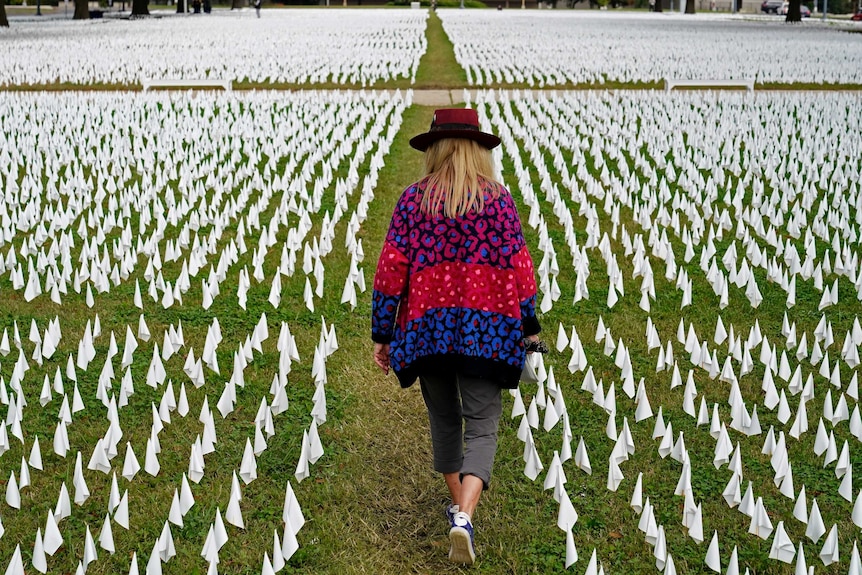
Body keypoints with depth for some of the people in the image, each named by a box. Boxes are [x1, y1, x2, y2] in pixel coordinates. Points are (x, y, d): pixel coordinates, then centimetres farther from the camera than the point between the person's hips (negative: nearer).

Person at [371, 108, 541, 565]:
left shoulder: (413, 199, 1)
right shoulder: (498, 198, 0)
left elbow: (390, 271, -2)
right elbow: (519, 268, 0)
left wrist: (381, 334, 4)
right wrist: (529, 326, 12)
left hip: (427, 327, 2)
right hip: (486, 330, -1)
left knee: (444, 419, 20)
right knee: (482, 427, 1)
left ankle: (456, 505, 34)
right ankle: (465, 516, -18)